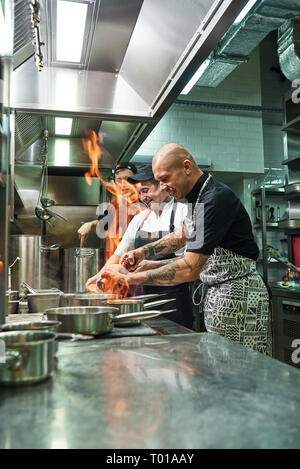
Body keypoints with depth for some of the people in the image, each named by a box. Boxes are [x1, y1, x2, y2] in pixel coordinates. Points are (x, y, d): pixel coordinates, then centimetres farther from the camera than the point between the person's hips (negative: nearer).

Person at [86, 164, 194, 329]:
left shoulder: (183, 212, -4)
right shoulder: (139, 219, 13)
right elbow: (119, 255, 18)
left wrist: (153, 265, -21)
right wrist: (100, 275, 2)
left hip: (173, 297, -4)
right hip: (141, 295, 5)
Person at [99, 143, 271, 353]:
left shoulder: (216, 198, -23)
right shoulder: (198, 196, 9)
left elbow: (190, 269, -27)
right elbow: (183, 235, 25)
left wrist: (131, 278, -21)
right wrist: (143, 251, 11)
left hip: (239, 295, -9)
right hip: (219, 293, 9)